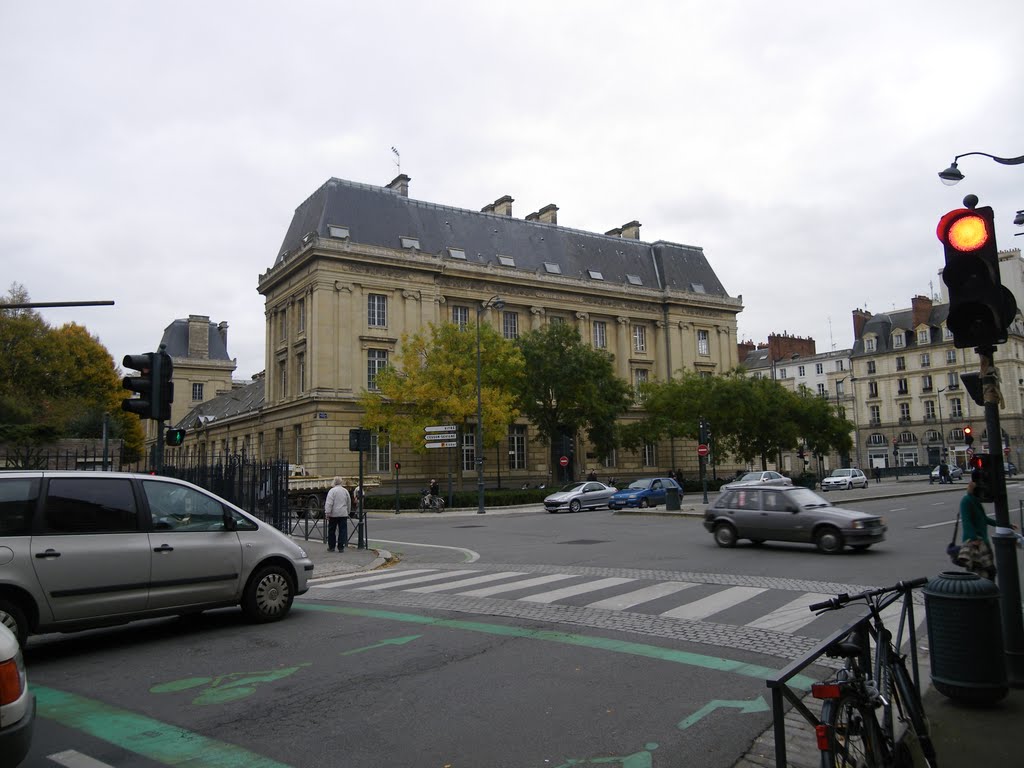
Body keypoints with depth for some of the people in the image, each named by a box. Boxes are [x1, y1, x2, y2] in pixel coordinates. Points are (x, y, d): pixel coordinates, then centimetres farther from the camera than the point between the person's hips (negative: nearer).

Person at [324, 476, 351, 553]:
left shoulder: (332, 491, -7)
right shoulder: (346, 491, 9)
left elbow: (329, 503, -15)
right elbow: (349, 503, 17)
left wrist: (327, 513, -15)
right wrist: (348, 512, 27)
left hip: (334, 514, -3)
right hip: (343, 514, 3)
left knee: (331, 531, 9)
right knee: (342, 531, 4)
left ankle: (331, 547, 15)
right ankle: (341, 547, 1)